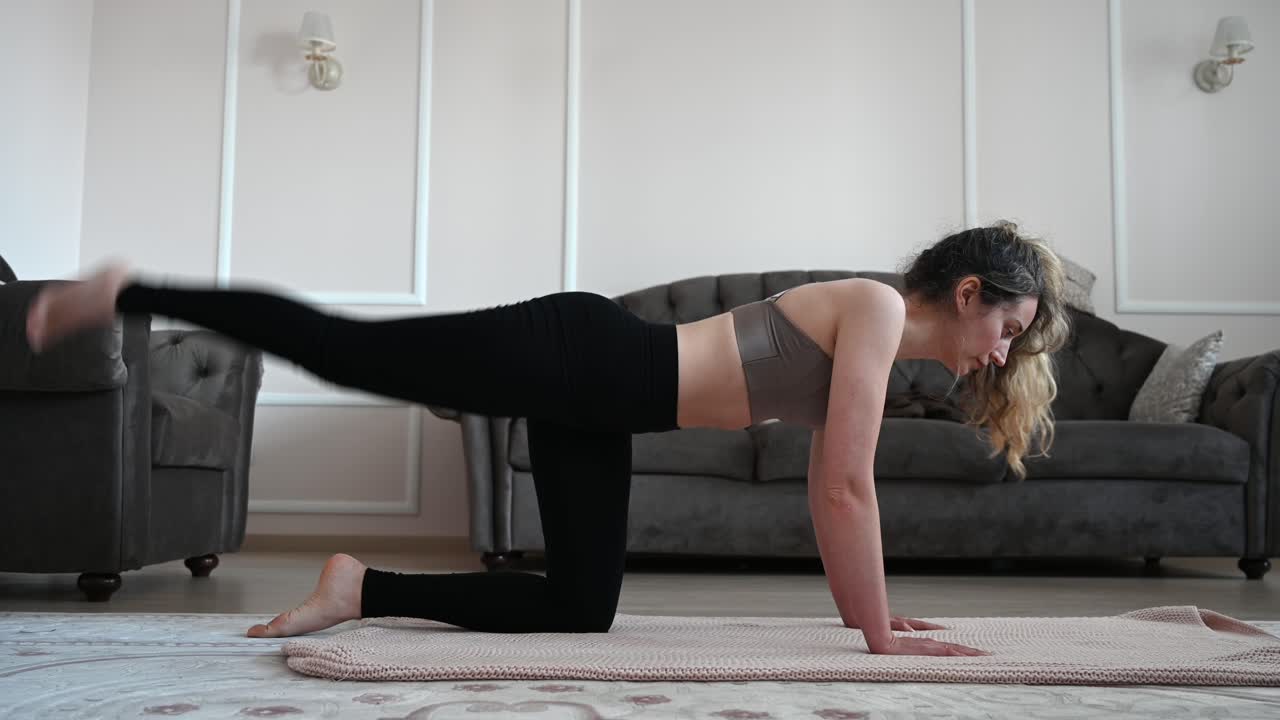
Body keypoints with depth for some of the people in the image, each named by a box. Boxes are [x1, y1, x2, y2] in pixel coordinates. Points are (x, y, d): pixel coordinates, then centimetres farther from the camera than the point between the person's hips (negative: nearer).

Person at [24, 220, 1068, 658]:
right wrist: (880, 634, -12)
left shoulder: (870, 330, 14)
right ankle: (126, 296, 16)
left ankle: (363, 590, 13)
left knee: (576, 609, 8)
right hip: (576, 352, -9)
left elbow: (827, 486, 19)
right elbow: (849, 490, -18)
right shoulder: (879, 312, -13)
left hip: (592, 399, 9)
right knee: (340, 348, -1)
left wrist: (863, 610, 20)